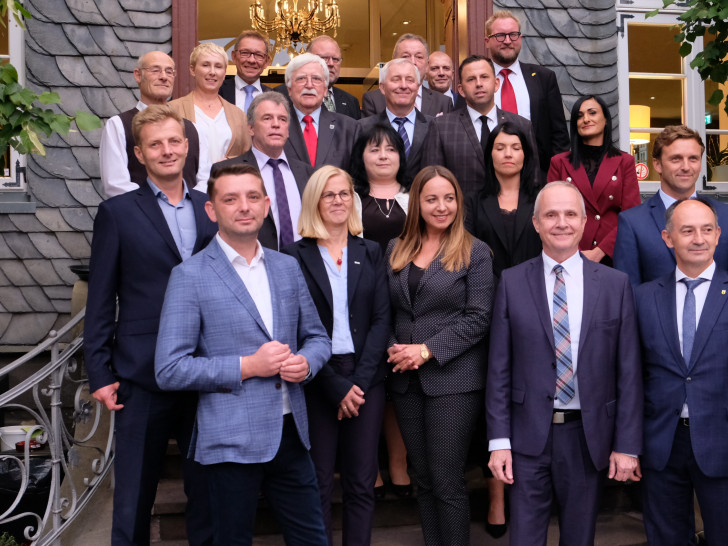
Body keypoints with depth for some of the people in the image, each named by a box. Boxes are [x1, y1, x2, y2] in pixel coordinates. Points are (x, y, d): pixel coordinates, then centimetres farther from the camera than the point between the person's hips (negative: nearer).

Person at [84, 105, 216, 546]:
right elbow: (100, 300, -1)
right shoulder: (118, 213, 0)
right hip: (143, 374, -3)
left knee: (208, 485, 14)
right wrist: (100, 373, -5)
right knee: (135, 490, 9)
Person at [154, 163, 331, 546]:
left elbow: (317, 337, 15)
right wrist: (246, 366, -17)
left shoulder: (288, 267, 8)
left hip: (291, 431, 5)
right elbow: (169, 370, -11)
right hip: (232, 439, -4)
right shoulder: (190, 277, -8)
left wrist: (306, 362, -7)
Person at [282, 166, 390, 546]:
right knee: (317, 481, 6)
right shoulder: (296, 256, 0)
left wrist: (360, 380, -8)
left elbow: (381, 319, 3)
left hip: (366, 377, 2)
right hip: (316, 381, -2)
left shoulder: (370, 253, 8)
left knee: (361, 481, 7)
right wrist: (336, 386, -9)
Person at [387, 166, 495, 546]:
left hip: (453, 379, -4)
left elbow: (478, 318, -9)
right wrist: (393, 349, -7)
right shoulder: (396, 250, 10)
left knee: (447, 482, -1)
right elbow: (386, 311, 11)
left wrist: (427, 350, -14)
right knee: (423, 480, 13)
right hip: (406, 380, 4)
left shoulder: (475, 252, -2)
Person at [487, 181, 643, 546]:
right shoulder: (511, 283, -1)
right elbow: (498, 368, -1)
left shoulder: (615, 285, 0)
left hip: (590, 436, 1)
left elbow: (628, 372, 0)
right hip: (529, 434, -1)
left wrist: (627, 446, -2)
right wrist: (499, 441, -4)